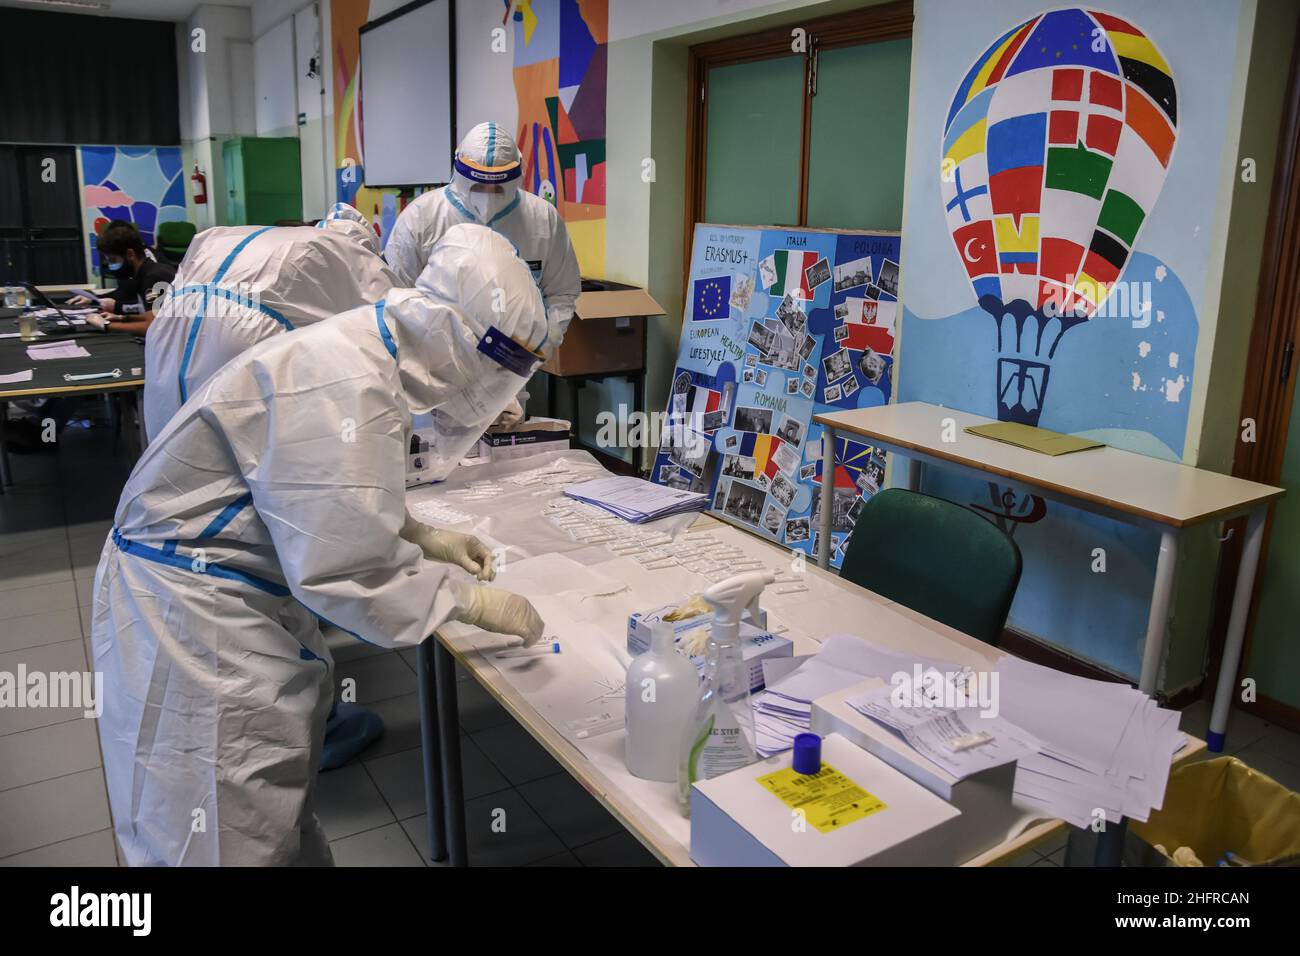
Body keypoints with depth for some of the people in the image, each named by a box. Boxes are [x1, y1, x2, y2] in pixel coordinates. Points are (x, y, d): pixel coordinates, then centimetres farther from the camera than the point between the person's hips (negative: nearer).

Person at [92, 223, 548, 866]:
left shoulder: (362, 353, 4)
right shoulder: (343, 388, -28)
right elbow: (344, 572, -29)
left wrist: (420, 538, 6)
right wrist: (470, 601, -17)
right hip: (191, 618, -10)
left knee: (279, 814, 20)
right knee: (231, 839, 2)